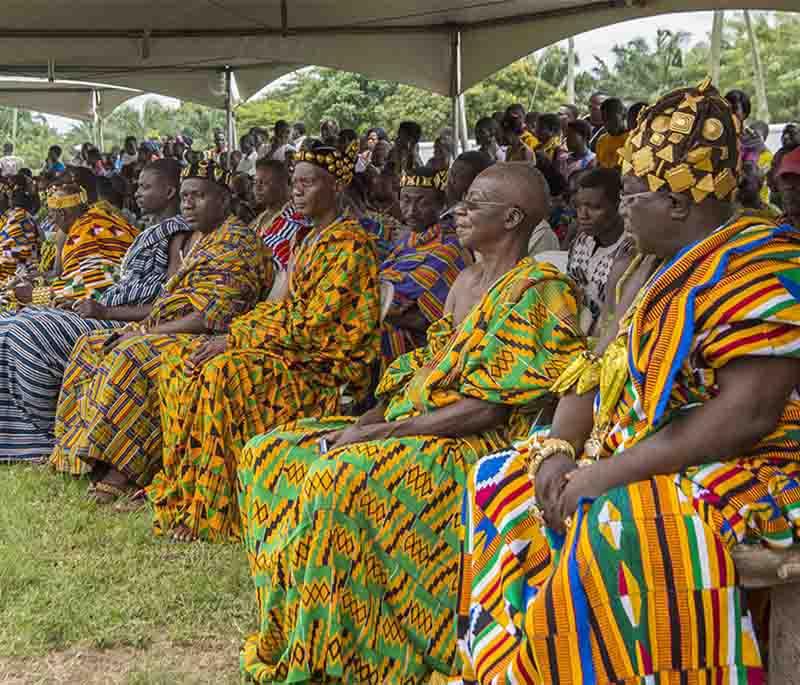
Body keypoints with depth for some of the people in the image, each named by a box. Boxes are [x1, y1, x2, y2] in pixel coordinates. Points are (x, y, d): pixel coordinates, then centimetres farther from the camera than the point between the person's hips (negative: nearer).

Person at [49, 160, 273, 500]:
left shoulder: (236, 241, -10)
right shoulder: (199, 240, 21)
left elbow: (214, 317, -20)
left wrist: (147, 331, -16)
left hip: (207, 339, -11)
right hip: (165, 332, 11)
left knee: (132, 358, -32)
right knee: (90, 347, 3)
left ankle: (120, 475, -28)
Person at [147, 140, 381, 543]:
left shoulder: (349, 242, -12)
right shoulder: (310, 240, 19)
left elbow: (313, 323, -18)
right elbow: (282, 305, 16)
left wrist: (235, 340, -16)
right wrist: (228, 335, -1)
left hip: (328, 365, -10)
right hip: (297, 350, 10)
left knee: (224, 371, -31)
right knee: (179, 361, -2)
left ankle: (209, 512, -22)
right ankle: (182, 487, -1)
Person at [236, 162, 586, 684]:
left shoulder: (536, 291, -12)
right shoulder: (467, 281, 16)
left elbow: (489, 408, -19)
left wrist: (374, 434, -19)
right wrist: (364, 422, -1)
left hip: (480, 444, -10)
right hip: (410, 425, 10)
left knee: (338, 476, -33)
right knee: (271, 453, 1)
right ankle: (294, 628, 4)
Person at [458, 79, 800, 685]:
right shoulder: (655, 268, 14)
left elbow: (746, 414, -25)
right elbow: (599, 369, 12)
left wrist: (608, 473, -24)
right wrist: (560, 448, -8)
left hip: (740, 475, -9)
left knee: (615, 526, -35)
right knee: (501, 485, 0)